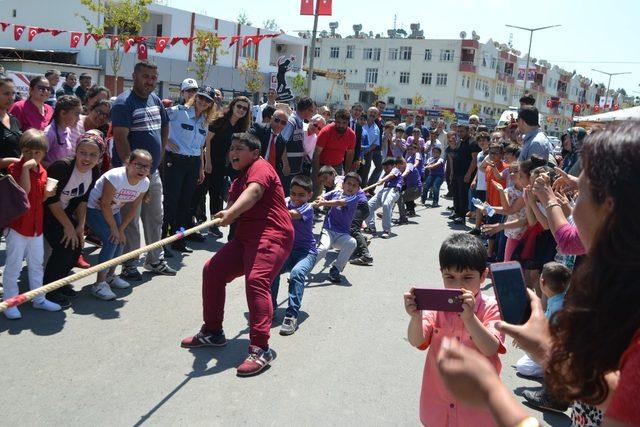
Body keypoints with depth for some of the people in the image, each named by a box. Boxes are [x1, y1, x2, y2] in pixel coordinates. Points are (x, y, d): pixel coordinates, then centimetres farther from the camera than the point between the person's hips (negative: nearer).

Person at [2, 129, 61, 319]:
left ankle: (39, 299, 28)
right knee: (13, 266, 1)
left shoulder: (42, 171, 8)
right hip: (17, 225, -7)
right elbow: (24, 190, -28)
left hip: (36, 225, 7)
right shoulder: (16, 168, -12)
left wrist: (48, 194, -3)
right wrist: (26, 167, -34)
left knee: (36, 264, 16)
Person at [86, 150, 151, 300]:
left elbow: (133, 209, -3)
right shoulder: (116, 177, -33)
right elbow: (105, 204, -26)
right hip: (93, 208, -7)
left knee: (121, 240, 2)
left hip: (113, 210, 7)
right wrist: (114, 228, -20)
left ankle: (110, 276, 24)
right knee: (111, 240, -19)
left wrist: (121, 229, -10)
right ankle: (99, 284, -13)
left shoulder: (144, 183, -12)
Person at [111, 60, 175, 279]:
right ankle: (129, 265, 10)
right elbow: (120, 138, -20)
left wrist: (160, 154, 13)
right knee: (131, 220, -1)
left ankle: (155, 260, 29)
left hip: (153, 171, 8)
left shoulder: (155, 99, 10)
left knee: (155, 218, 16)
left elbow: (165, 127, 23)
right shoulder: (124, 102, -13)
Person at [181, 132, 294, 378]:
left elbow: (254, 192, -28)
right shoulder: (238, 180, 23)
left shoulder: (260, 167, -5)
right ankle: (212, 332, 21)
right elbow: (235, 207, 5)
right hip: (245, 237, 10)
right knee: (212, 270, 6)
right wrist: (226, 215, -20)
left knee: (256, 280, -28)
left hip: (271, 236, -10)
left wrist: (231, 212, -44)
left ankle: (260, 349, -27)